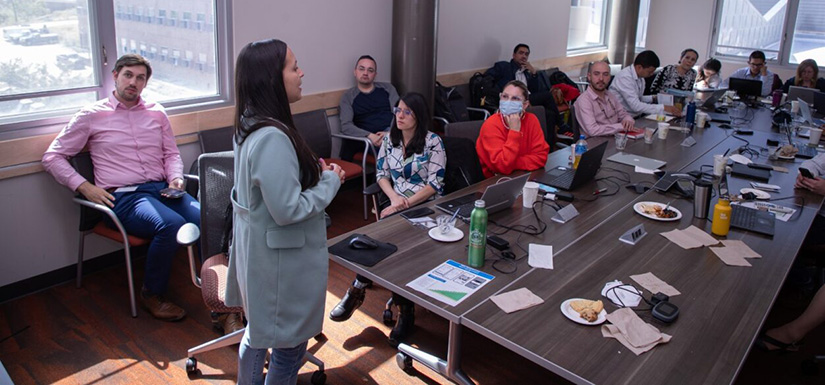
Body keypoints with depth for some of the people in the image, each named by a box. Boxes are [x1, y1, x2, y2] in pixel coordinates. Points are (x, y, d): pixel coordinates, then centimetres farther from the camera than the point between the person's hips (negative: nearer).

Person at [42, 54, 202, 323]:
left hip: (161, 189, 4)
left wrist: (176, 178, 2)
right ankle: (152, 295, -12)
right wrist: (84, 186, -4)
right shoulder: (92, 115, 8)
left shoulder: (156, 112, 19)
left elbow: (171, 153, 23)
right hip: (123, 197, -4)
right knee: (172, 225, -36)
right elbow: (52, 157, 10)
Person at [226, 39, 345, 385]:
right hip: (281, 260, -10)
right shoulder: (272, 138, -29)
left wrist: (311, 168, 5)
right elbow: (288, 210, -28)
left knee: (258, 331, 27)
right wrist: (330, 181, -14)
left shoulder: (249, 125, 2)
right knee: (288, 346, 9)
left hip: (258, 249, 10)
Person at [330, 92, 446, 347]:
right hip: (397, 204, 4)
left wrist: (406, 204, -17)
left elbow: (435, 183, -9)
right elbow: (381, 173, 11)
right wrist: (394, 198, -8)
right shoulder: (389, 140, 13)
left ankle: (358, 289, -11)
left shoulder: (433, 142, -3)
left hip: (426, 205, -4)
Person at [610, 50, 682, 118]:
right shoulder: (625, 77, -20)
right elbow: (636, 106, -26)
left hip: (635, 116, 8)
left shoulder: (640, 77, 6)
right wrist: (663, 108, -24)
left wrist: (653, 98, 3)